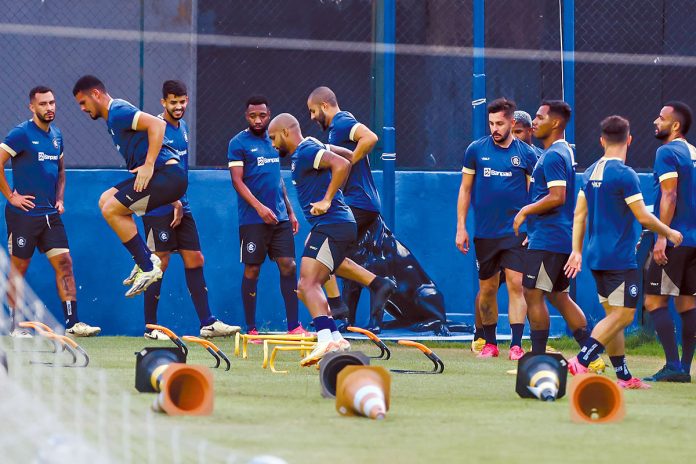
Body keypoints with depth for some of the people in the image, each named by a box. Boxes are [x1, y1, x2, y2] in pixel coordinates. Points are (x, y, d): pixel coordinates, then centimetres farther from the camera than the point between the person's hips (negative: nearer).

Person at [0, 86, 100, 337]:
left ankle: (72, 322, -4)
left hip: (50, 214, 6)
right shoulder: (21, 133, -10)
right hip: (24, 214, -6)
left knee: (64, 264, -3)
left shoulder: (56, 135, 11)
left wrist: (60, 198, 12)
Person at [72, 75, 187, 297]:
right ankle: (145, 258, 9)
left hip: (167, 174, -10)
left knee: (111, 210, -10)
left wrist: (148, 166, -24)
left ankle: (148, 267, -7)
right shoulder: (112, 117, 22)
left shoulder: (118, 112, -10)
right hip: (160, 173, 10)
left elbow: (157, 124, -23)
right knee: (106, 200, 14)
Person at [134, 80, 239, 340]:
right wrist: (175, 202, -16)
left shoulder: (182, 127, 12)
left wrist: (180, 203, 5)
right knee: (159, 265, -5)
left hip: (181, 207, 8)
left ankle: (207, 323, 7)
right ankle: (150, 328, 3)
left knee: (195, 260, 5)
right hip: (159, 209, -8)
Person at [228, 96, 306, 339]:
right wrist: (259, 207, -22)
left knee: (288, 266, -2)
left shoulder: (274, 140, 14)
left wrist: (290, 211, 18)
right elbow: (237, 181, -11)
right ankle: (251, 329, 5)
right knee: (252, 270, -1)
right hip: (252, 219, -5)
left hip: (279, 217, 5)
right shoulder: (238, 143, -4)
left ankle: (294, 326, -1)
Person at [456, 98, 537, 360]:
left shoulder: (526, 154, 2)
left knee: (516, 284, -11)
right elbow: (465, 189, 9)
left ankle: (516, 344, -12)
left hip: (516, 232, -2)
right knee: (487, 289, 7)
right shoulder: (476, 150, 4)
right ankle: (490, 343, 20)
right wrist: (461, 227, 4)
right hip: (485, 232, 2)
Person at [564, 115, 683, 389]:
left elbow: (579, 215, 13)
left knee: (614, 316, 11)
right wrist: (669, 233, 3)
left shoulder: (590, 173, 9)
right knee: (623, 315, -6)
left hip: (596, 255, 8)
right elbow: (643, 217, -13)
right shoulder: (624, 174, -14)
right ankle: (581, 363, -15)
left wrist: (576, 251, 19)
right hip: (619, 258, -8)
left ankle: (623, 377, 12)